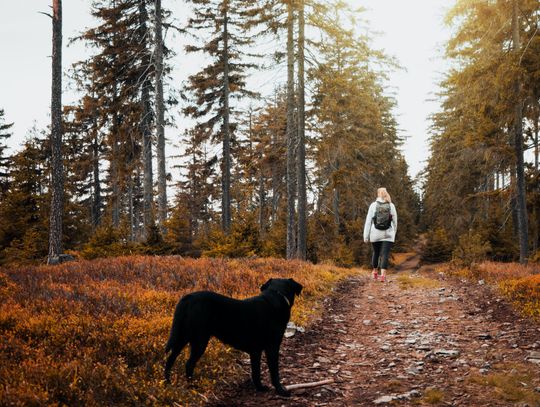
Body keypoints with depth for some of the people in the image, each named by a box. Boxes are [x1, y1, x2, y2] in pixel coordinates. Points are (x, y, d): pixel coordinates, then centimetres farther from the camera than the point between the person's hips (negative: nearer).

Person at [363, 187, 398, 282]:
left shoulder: (373, 205, -3)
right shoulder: (391, 206, 0)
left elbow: (368, 221, -5)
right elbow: (395, 222, 6)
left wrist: (366, 236, 0)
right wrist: (394, 233, 22)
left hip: (375, 234, 1)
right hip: (388, 235, -1)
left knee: (376, 253, 20)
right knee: (385, 255, -4)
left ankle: (375, 273, 33)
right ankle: (383, 275, -21)